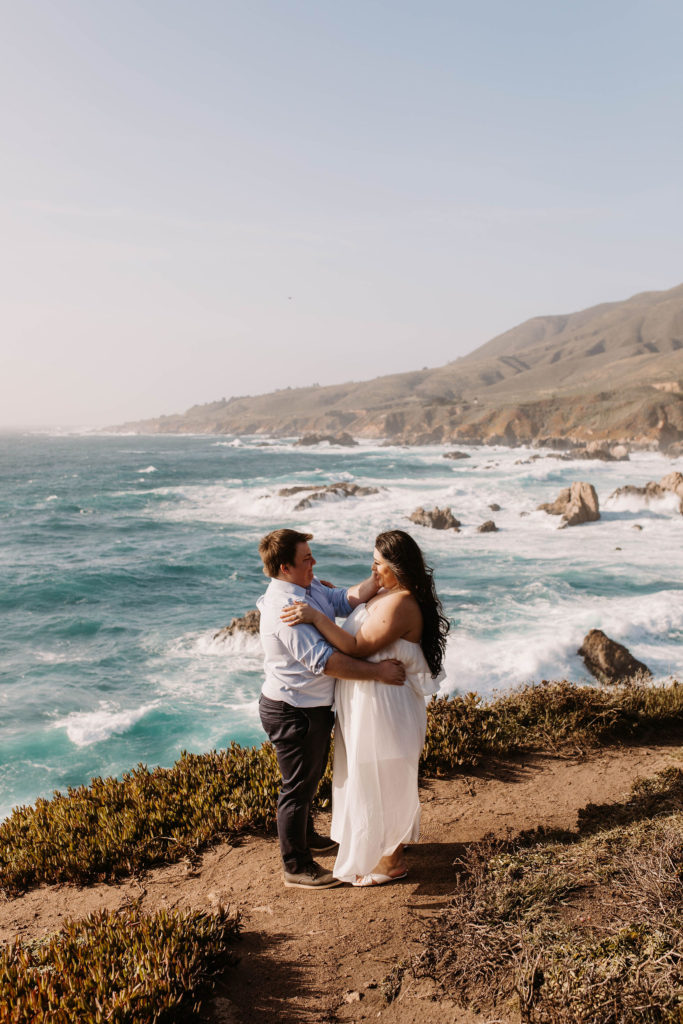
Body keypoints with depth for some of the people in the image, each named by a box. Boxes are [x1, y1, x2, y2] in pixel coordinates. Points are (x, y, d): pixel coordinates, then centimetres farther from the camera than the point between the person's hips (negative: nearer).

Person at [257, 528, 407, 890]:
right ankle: (296, 867, 24)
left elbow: (346, 600, -2)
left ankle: (306, 837, 49)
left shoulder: (309, 587, 2)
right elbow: (325, 661, -34)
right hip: (292, 713, -10)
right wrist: (377, 671, -30)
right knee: (298, 785, 6)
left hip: (313, 706, 10)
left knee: (310, 776, 27)